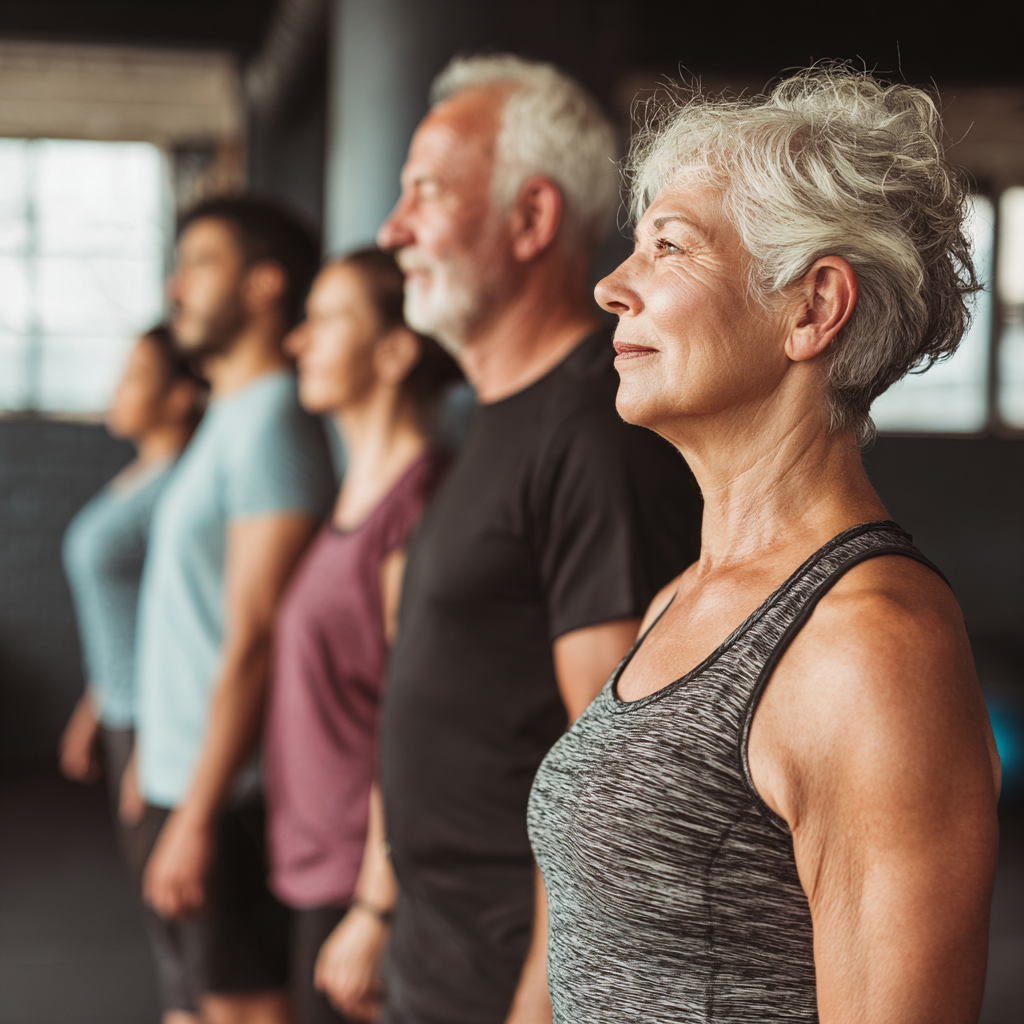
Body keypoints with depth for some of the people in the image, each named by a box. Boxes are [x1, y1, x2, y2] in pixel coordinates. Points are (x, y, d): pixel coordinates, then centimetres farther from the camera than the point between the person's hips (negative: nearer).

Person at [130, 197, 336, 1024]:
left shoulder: (269, 422, -16)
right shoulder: (229, 421, 15)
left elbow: (253, 638, -21)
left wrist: (197, 815, -22)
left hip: (223, 793, -9)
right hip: (183, 777, 9)